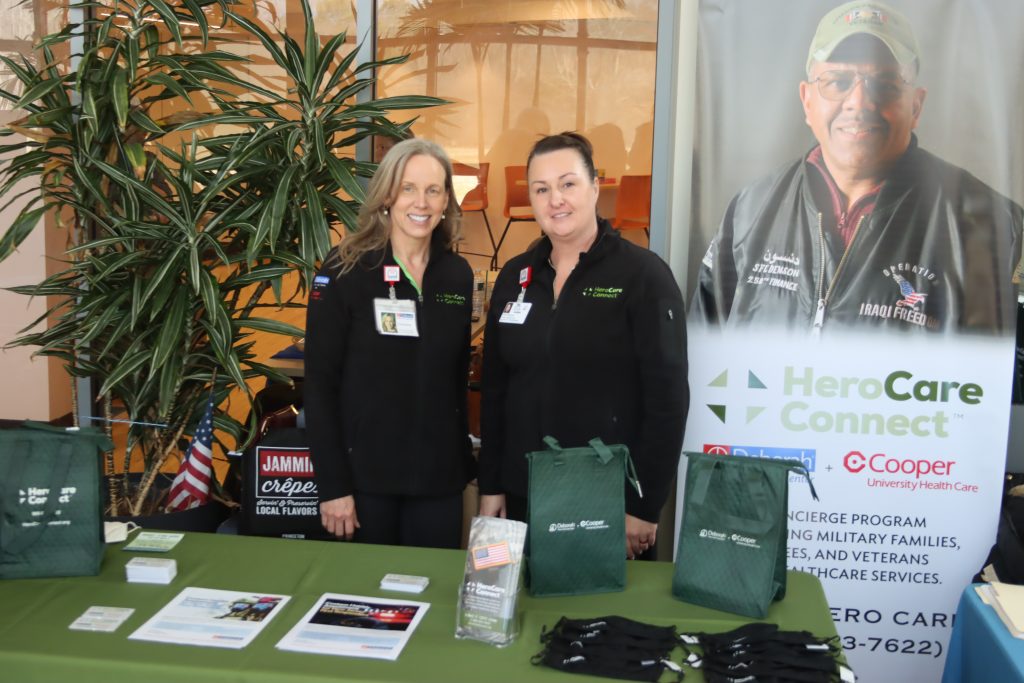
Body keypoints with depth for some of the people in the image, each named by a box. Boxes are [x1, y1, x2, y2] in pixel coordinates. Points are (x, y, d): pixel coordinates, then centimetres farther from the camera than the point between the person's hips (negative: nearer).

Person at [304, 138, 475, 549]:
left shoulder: (458, 275, 4)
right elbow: (319, 385, -10)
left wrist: (466, 467, 11)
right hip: (364, 473, -3)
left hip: (439, 478, 4)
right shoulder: (345, 272, -8)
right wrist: (332, 484, -13)